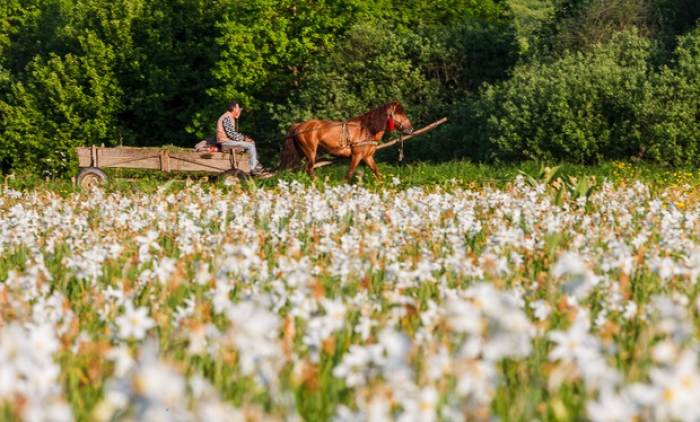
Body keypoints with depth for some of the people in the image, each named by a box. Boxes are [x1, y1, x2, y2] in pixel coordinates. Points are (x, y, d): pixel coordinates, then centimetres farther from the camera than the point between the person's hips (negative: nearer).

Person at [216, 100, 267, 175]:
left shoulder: (231, 118, 14)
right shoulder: (227, 118, -20)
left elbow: (234, 133, 20)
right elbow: (232, 134, -25)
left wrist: (244, 137, 5)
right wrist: (244, 138, -13)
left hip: (228, 139, 11)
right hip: (225, 141, -11)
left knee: (252, 142, 13)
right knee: (250, 146, -16)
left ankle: (256, 163, 9)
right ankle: (252, 169, -15)